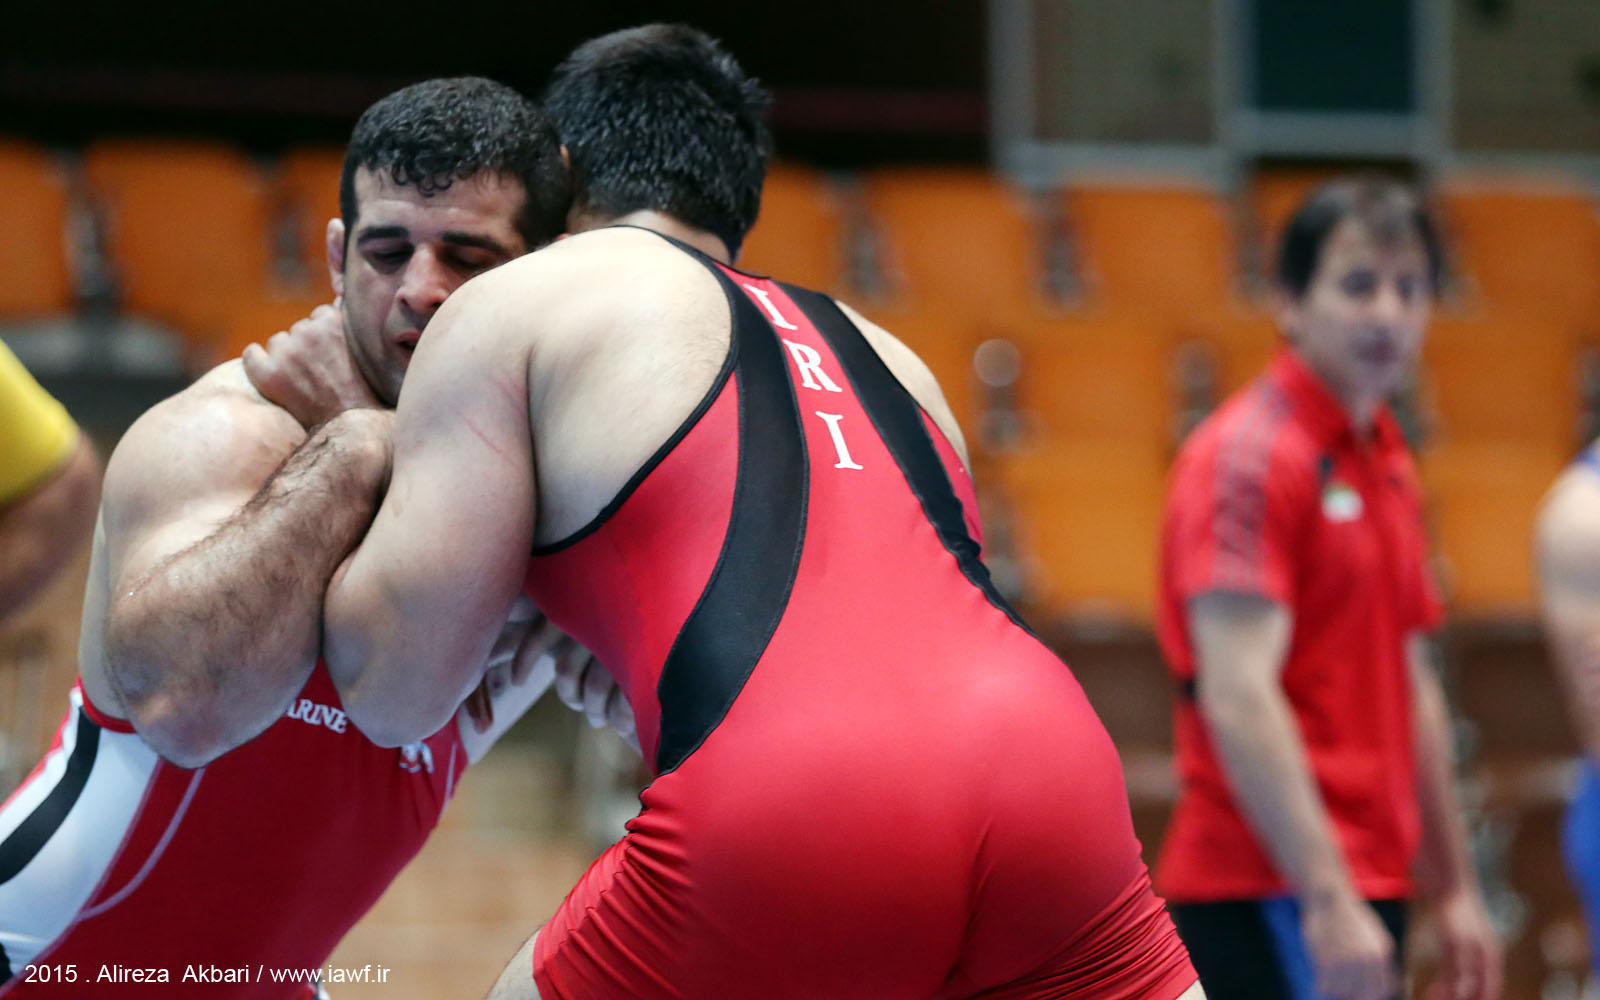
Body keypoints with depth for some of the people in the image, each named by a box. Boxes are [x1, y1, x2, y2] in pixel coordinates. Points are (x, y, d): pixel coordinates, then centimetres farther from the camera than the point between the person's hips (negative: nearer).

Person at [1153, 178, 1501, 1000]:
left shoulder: (1385, 462, 19)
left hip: (1360, 893, 9)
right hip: (1275, 896, -9)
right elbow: (1238, 696, -19)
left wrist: (1453, 893, 23)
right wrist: (1329, 902, -25)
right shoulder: (1248, 456, -10)